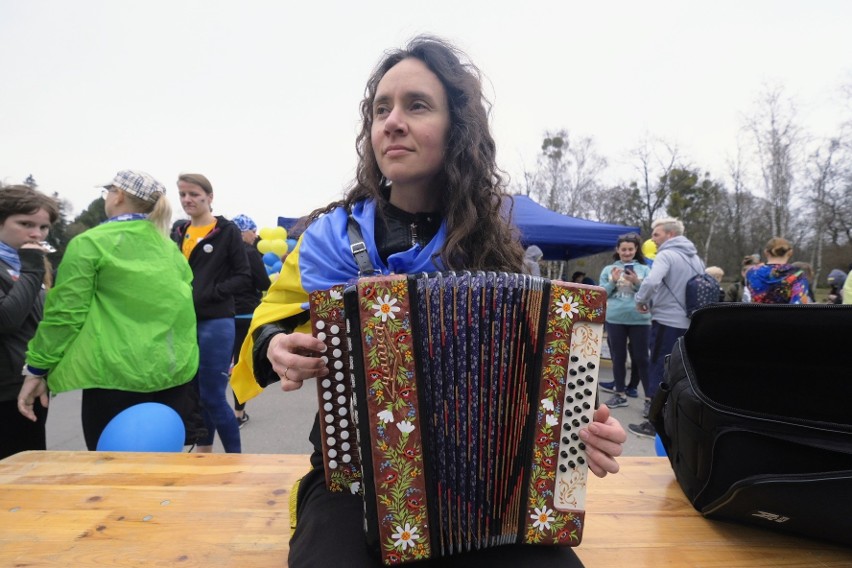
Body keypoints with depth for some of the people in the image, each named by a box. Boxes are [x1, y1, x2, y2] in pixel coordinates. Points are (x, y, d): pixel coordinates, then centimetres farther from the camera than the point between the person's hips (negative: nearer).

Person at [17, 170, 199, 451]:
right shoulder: (170, 247, 11)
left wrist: (37, 368, 2)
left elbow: (64, 313, -7)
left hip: (117, 374, -5)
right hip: (175, 371, 5)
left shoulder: (89, 243, -5)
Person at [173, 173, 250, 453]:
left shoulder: (227, 231, -5)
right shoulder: (180, 232, 13)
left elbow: (243, 277, -8)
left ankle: (235, 456, 11)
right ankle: (203, 452, 30)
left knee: (213, 397, -4)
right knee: (194, 394, 15)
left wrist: (208, 293, -17)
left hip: (215, 323, -6)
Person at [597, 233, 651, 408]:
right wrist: (613, 281, -9)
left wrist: (637, 283, -13)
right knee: (618, 357, 11)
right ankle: (620, 393, 22)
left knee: (641, 358, 1)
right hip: (615, 319, 2)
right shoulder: (608, 269, 9)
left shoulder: (644, 269, 6)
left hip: (639, 319, -2)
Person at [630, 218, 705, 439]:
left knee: (659, 370, 0)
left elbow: (651, 281, -26)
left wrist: (641, 300, -9)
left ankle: (654, 423, 4)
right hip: (690, 323, 7)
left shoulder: (666, 254, -10)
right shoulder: (696, 258, 13)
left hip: (666, 321, -7)